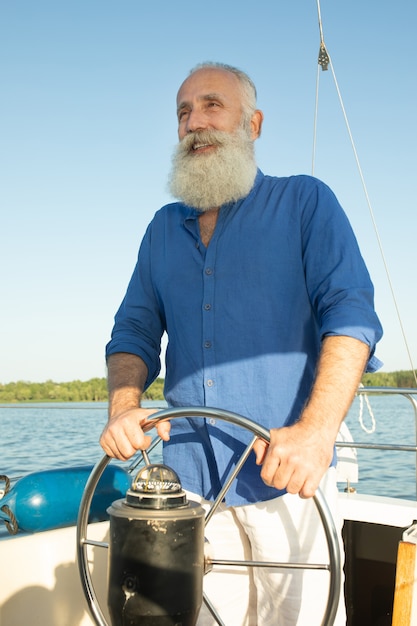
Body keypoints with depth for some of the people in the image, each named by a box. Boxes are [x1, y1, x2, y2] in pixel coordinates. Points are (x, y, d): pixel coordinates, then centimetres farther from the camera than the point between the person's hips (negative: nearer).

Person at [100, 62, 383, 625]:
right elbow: (135, 330, 14)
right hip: (189, 474, 4)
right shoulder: (164, 228, 15)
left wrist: (317, 429, -25)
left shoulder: (305, 202, 1)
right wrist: (124, 406, -8)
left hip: (287, 473, -3)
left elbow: (350, 311, -10)